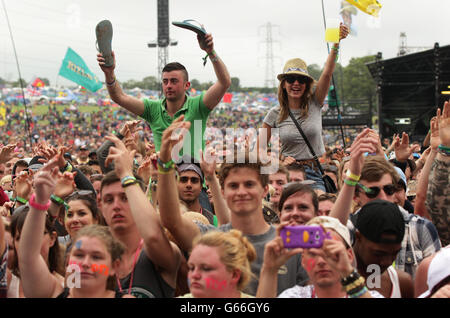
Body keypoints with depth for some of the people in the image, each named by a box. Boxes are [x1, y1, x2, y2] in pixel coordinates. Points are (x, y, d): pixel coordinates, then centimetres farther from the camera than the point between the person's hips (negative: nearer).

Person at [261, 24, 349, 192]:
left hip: (314, 175, 0)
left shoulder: (314, 104, 4)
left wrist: (336, 43, -22)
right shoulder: (276, 114, 3)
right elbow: (260, 148, 9)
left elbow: (327, 73, -10)